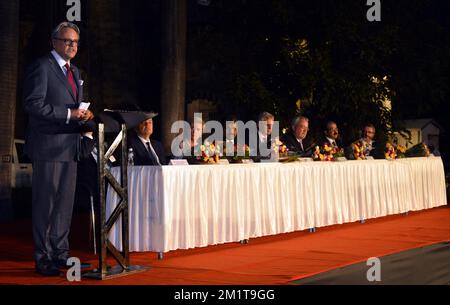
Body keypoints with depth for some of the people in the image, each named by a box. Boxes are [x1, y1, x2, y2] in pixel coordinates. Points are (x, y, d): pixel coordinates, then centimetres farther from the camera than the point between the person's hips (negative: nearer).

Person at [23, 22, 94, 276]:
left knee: (65, 203, 12)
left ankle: (61, 253, 20)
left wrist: (84, 115, 3)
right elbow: (33, 104, -16)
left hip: (70, 146, 8)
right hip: (48, 145, -8)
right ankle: (43, 258, 2)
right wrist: (68, 113, -20)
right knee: (45, 203, -4)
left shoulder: (75, 72, 19)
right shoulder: (41, 67, -7)